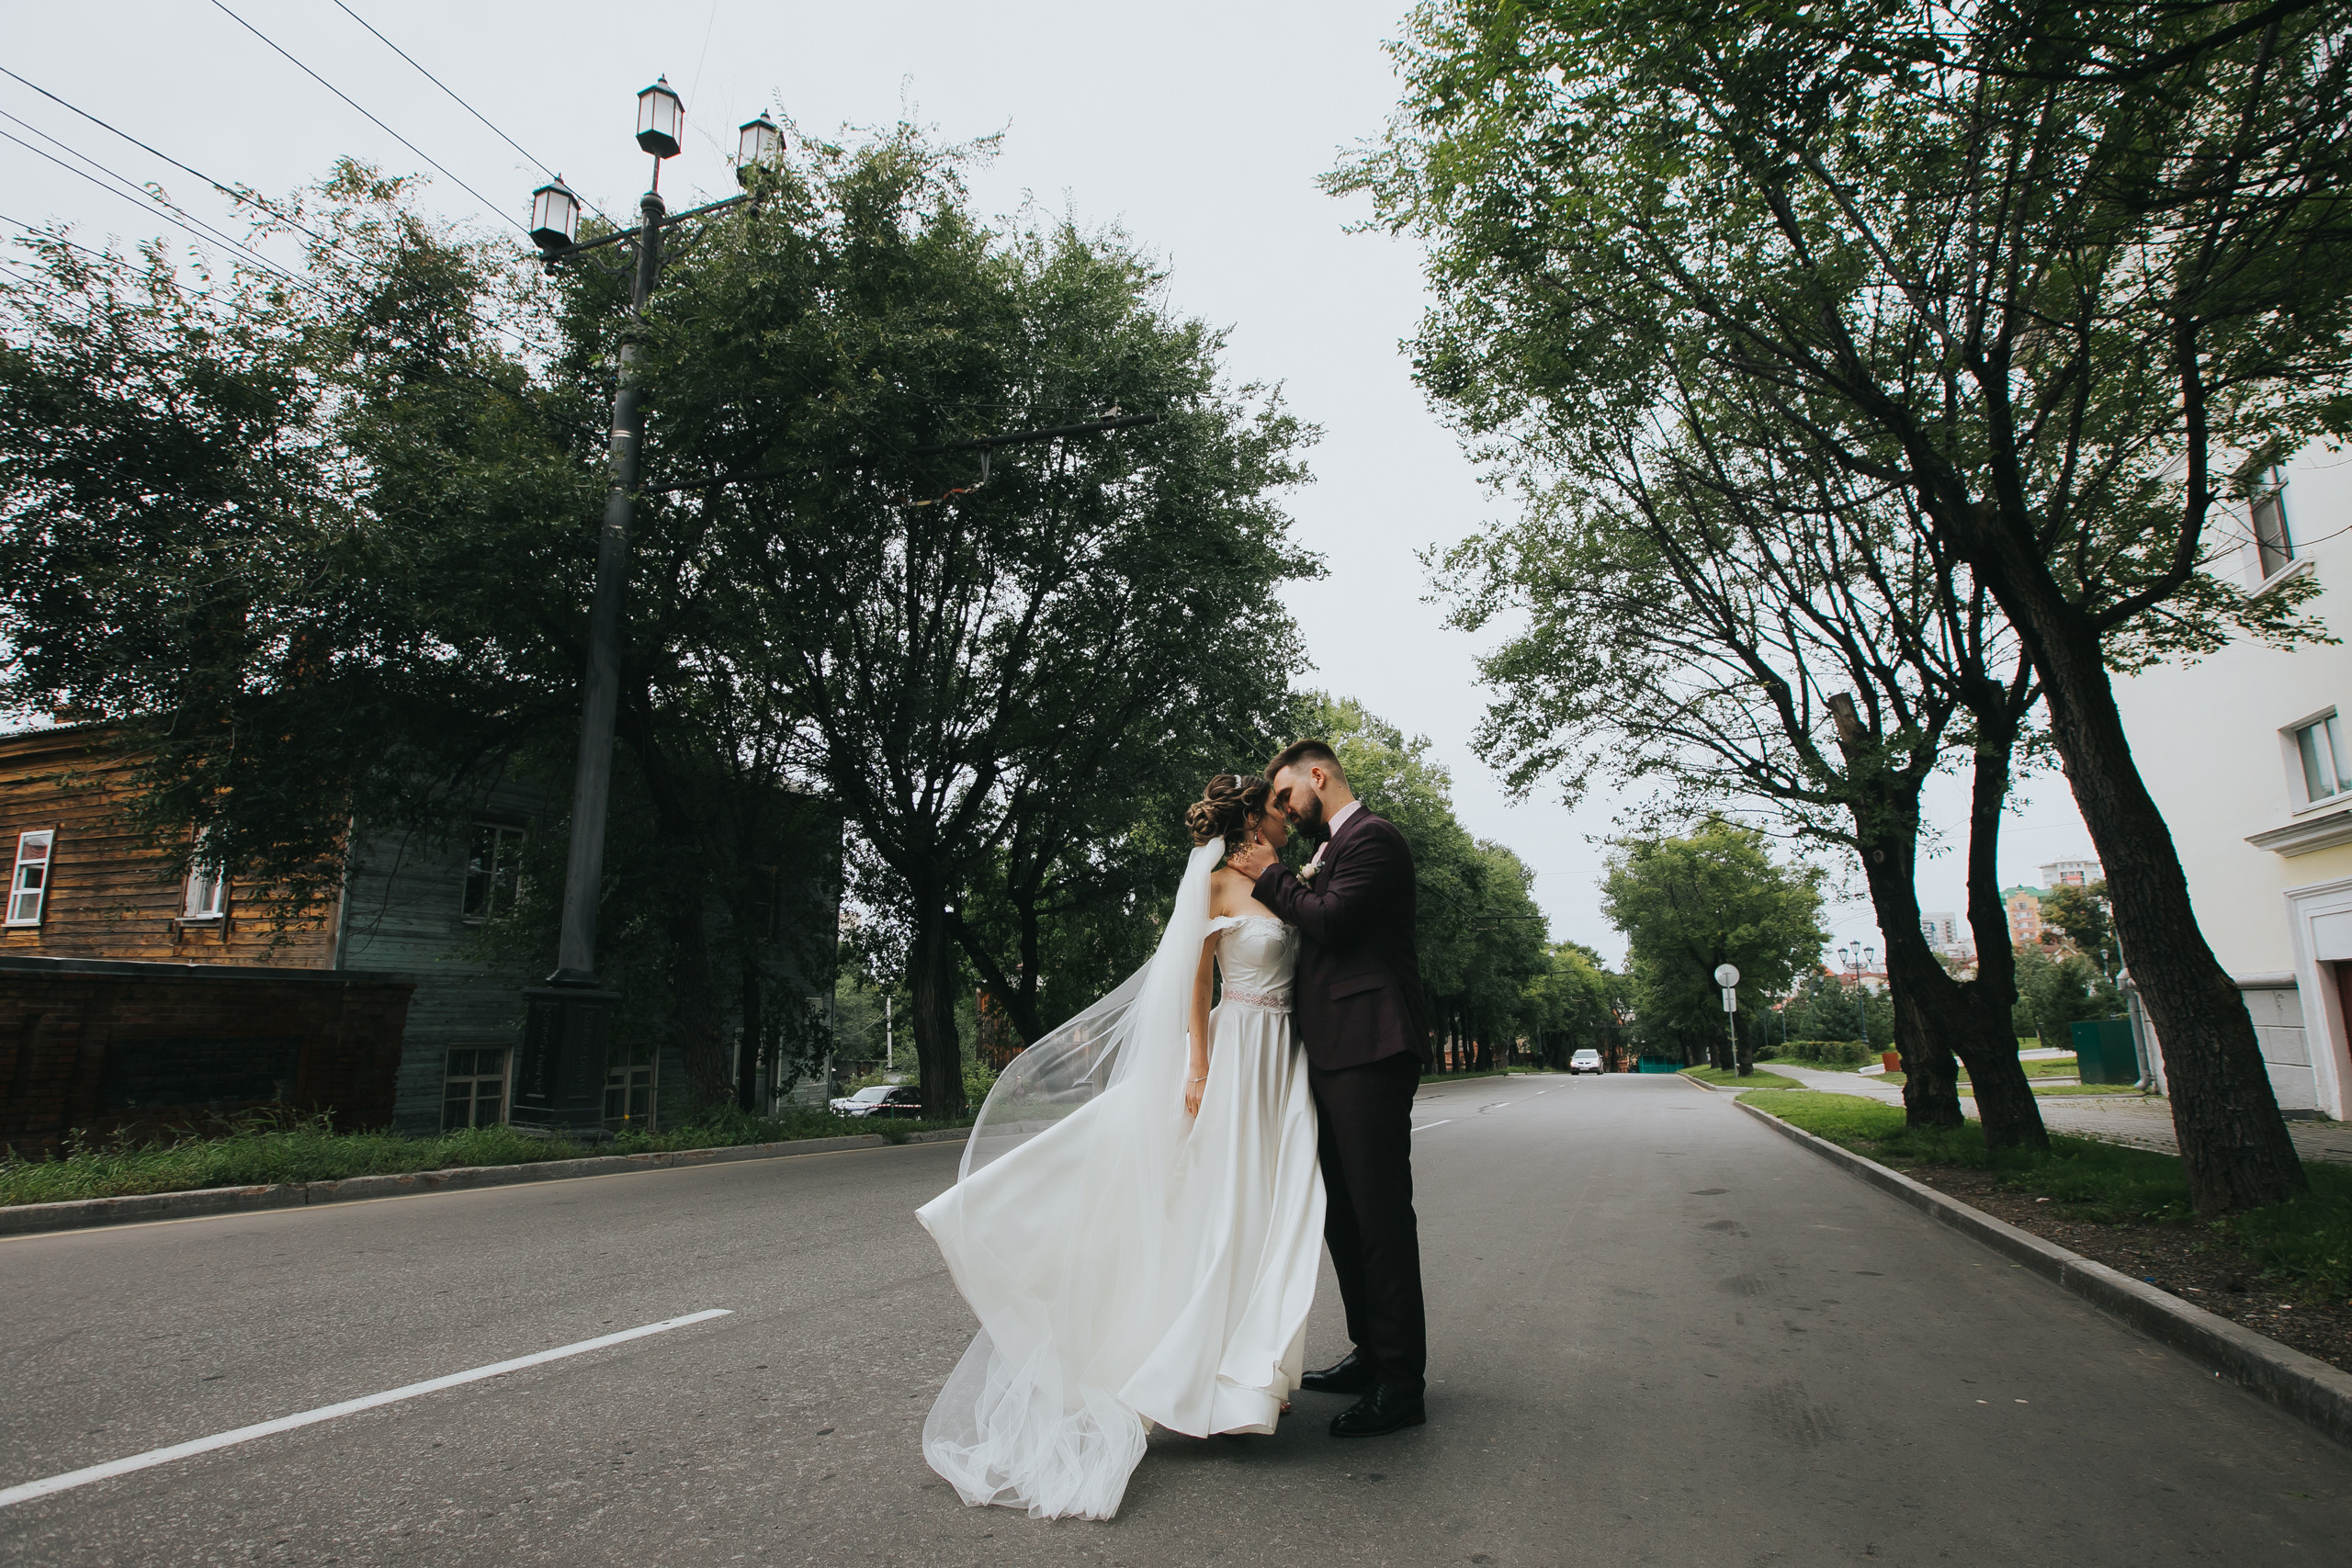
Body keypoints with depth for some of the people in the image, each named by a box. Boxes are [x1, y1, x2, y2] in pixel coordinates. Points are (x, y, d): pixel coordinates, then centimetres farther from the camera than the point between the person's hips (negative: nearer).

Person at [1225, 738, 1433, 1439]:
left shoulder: (1372, 837, -8)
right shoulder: (1334, 849, 22)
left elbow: (1330, 920, -19)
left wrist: (1271, 877, -7)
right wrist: (1288, 884, 10)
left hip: (1370, 1052, -10)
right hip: (1338, 1054, 11)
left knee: (1380, 1215, -5)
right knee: (1342, 1214, 16)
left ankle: (1401, 1384, 4)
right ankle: (1372, 1355, 28)